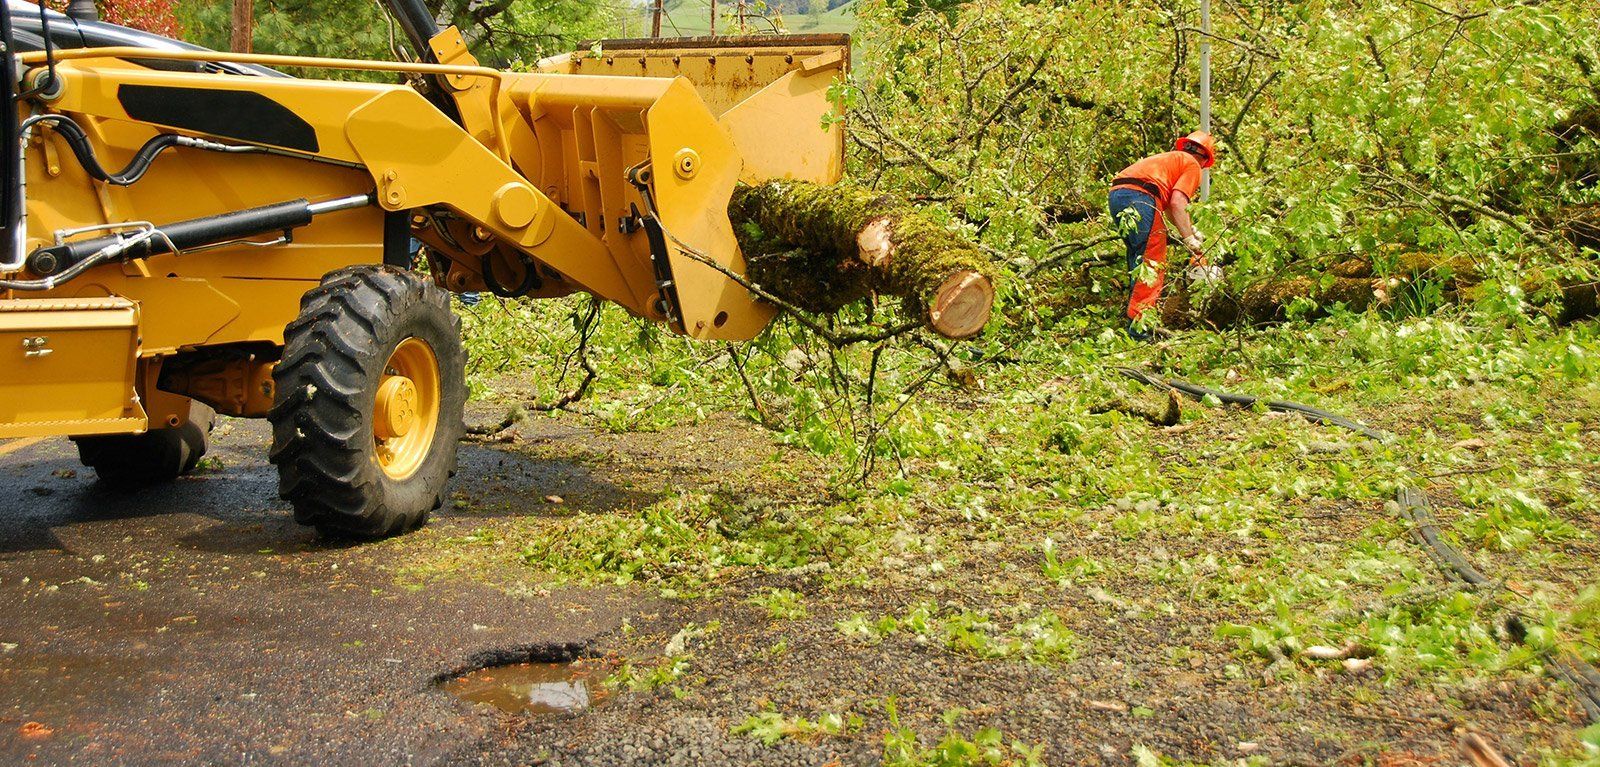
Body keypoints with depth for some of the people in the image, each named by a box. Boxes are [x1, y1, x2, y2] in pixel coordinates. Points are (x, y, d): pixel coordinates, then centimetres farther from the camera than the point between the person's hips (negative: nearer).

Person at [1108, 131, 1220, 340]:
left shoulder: (1171, 158, 35)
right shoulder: (1192, 165, 11)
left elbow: (1169, 207, 40)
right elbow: (1177, 203, -7)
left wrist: (1193, 231, 44)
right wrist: (1191, 242, -9)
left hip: (1116, 193, 9)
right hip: (1139, 196, -9)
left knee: (1139, 263, 18)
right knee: (1152, 265, -8)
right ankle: (1140, 324, -15)